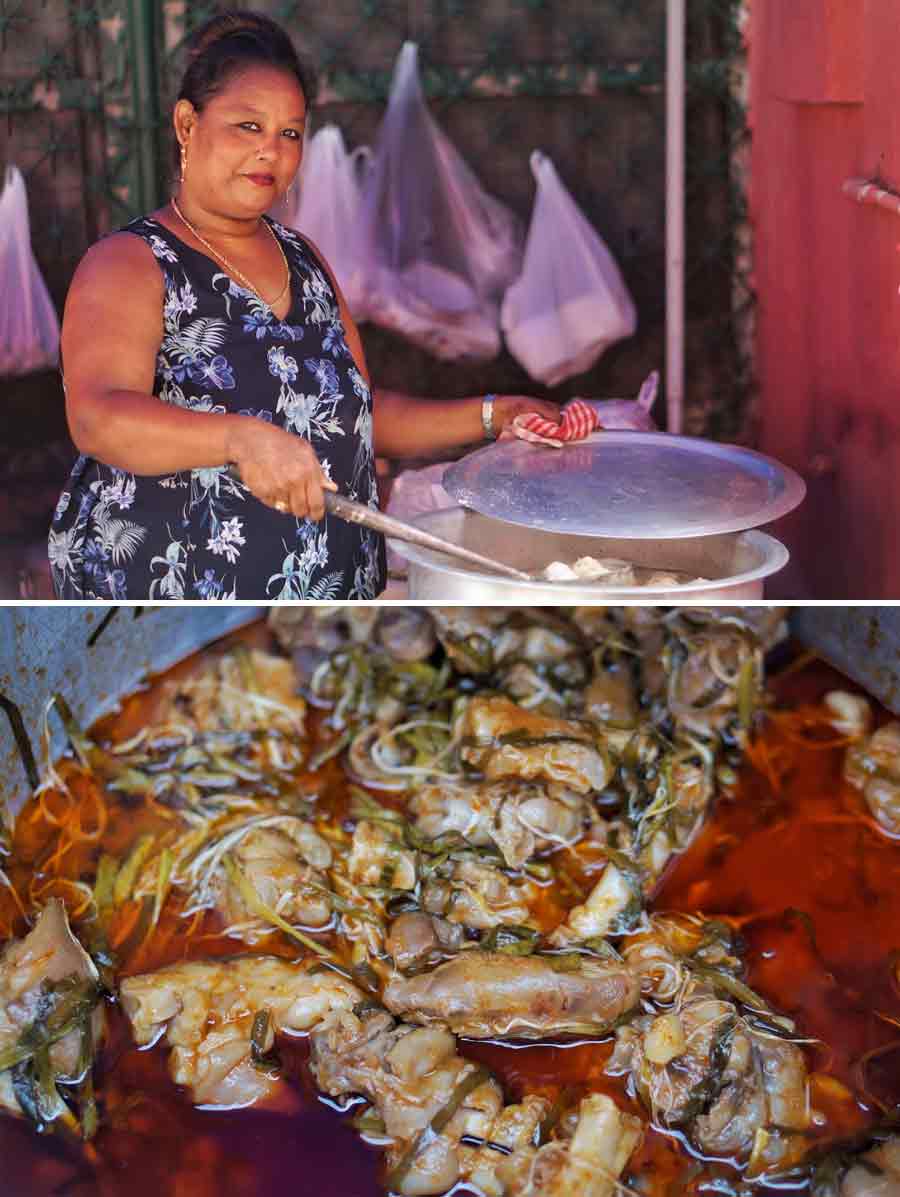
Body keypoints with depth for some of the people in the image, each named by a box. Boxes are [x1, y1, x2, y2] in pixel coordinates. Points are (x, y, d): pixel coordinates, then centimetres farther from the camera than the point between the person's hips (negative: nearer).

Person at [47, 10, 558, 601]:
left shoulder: (302, 258, 10)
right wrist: (242, 437, -44)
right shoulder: (127, 263, -11)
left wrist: (491, 417, 0)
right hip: (165, 583, -6)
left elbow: (361, 414, 14)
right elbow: (97, 418, -28)